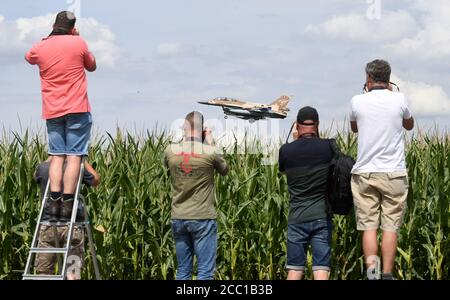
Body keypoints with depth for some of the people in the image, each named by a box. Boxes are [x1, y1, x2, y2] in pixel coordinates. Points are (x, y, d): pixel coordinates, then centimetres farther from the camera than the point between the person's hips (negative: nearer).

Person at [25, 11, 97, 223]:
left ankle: (54, 202, -4)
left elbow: (29, 57, 29)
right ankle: (67, 205, -10)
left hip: (52, 111, 4)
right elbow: (92, 66, 13)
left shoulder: (40, 48, 5)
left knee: (57, 156, 7)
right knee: (74, 156, -4)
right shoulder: (78, 43, -4)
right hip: (77, 109, -3)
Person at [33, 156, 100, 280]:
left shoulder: (43, 168, 2)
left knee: (44, 272, 7)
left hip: (48, 225, 2)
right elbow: (96, 180, 15)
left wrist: (51, 157, 26)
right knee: (72, 273, -4)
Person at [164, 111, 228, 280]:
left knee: (182, 272, 10)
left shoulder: (170, 151, -2)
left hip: (178, 219, 4)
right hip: (203, 218, -4)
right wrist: (210, 144, 11)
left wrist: (185, 141, 18)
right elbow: (224, 170, 8)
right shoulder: (210, 152, -12)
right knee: (205, 273, -1)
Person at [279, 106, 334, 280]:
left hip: (297, 218, 1)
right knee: (321, 270, -3)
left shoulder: (286, 150, -2)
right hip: (322, 217, -1)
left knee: (294, 270, 8)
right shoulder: (328, 147, -4)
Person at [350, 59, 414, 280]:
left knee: (368, 226, 2)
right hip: (393, 174, 0)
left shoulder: (358, 102, -2)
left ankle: (371, 270, -12)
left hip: (365, 173, 0)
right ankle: (387, 274, 2)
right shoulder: (399, 100, -3)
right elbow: (409, 125, 18)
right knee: (390, 227, 3)